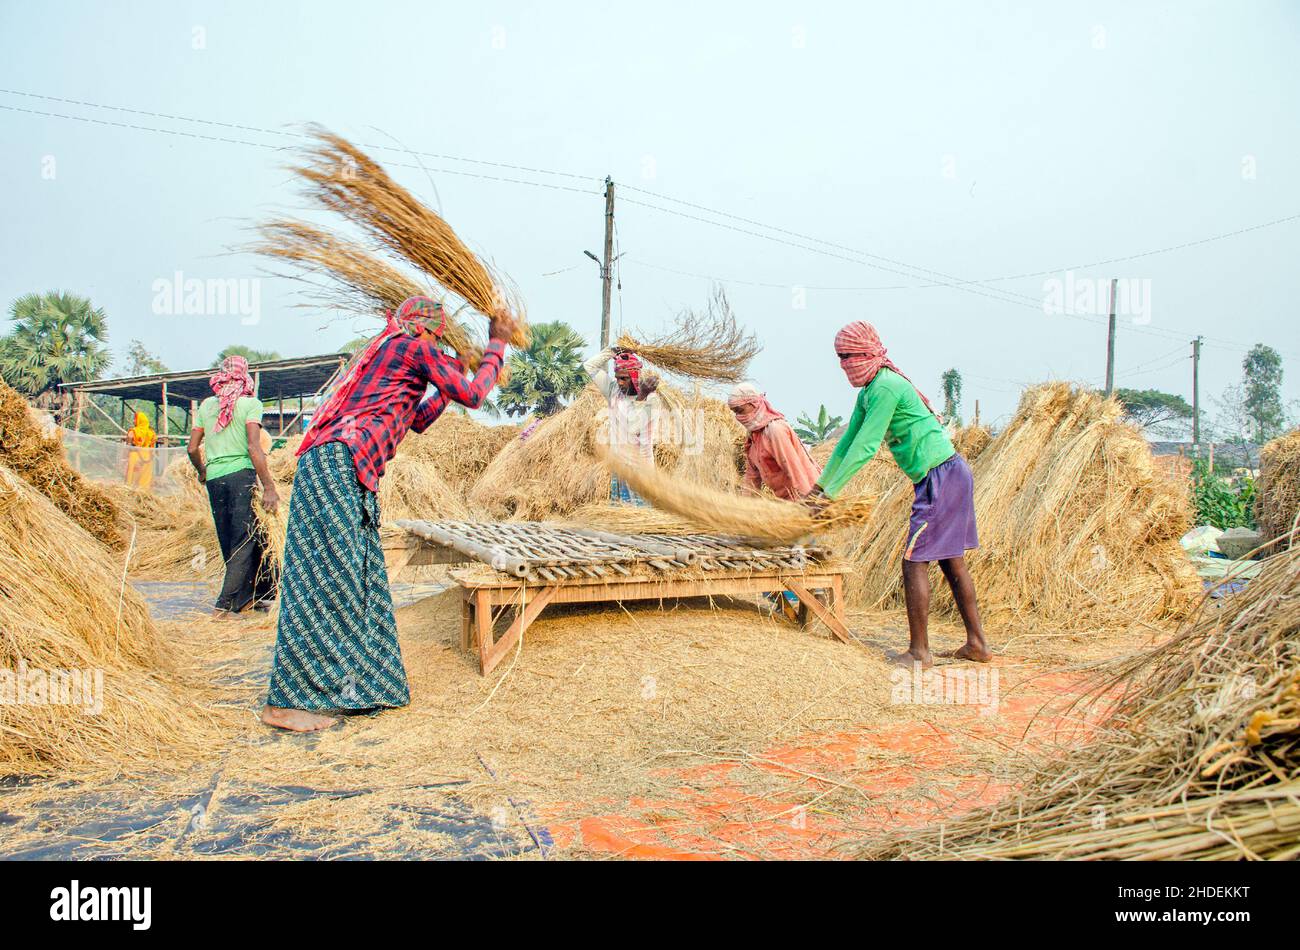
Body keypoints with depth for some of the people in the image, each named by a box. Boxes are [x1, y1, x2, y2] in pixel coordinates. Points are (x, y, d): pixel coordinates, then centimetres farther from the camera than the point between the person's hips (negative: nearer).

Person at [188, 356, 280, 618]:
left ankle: (250, 596, 24)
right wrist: (269, 487, -13)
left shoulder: (207, 405, 14)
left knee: (230, 542, 13)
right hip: (241, 474, -5)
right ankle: (224, 604, -8)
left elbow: (192, 448, 13)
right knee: (246, 540, -2)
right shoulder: (250, 403, 0)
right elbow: (254, 447, -11)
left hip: (214, 478, 5)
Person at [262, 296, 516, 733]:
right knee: (323, 582, -10)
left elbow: (417, 420, 36)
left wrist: (456, 369, 39)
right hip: (337, 464, -10)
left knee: (357, 581, 11)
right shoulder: (416, 348, 2)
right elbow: (472, 396, 6)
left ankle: (357, 684, 17)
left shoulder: (386, 352, 29)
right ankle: (286, 701, -7)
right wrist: (496, 345, 18)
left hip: (341, 473, 10)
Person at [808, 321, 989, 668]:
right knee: (951, 561, 13)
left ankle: (919, 652, -2)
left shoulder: (886, 387, -16)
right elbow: (847, 442, 21)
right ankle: (977, 644, 20)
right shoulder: (868, 392, 14)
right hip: (951, 475, 10)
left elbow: (865, 447, -19)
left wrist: (830, 493, -15)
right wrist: (818, 486, 23)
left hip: (941, 477, -10)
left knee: (914, 561, -7)